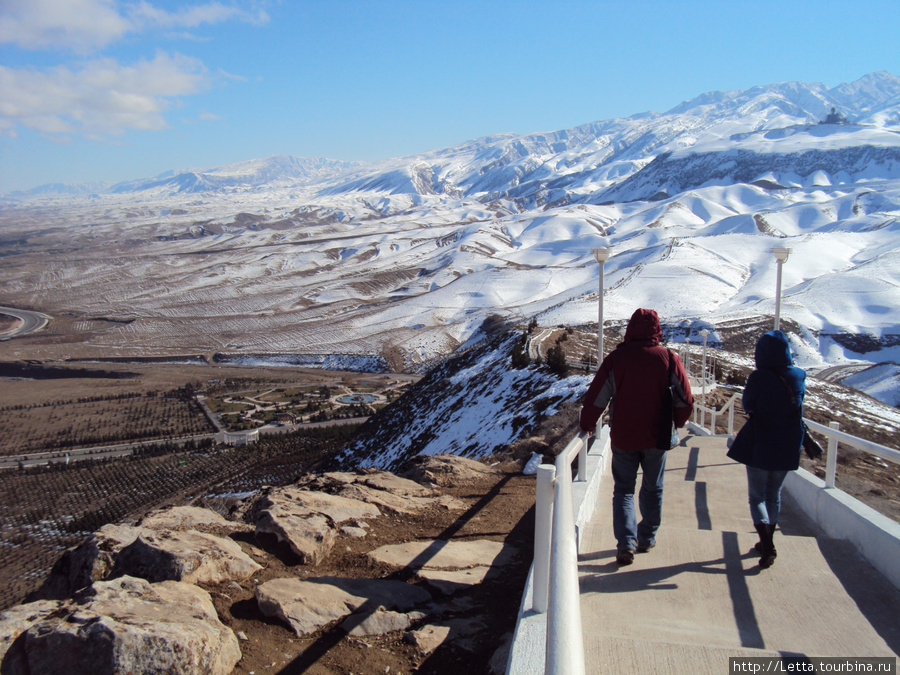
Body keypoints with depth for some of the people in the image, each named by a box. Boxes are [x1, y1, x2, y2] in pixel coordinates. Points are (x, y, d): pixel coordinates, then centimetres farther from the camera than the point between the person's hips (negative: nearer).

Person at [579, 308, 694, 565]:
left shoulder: (616, 358, -9)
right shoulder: (669, 359, -7)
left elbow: (595, 398, -8)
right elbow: (685, 401, -4)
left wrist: (587, 425, 8)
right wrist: (674, 424, 15)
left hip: (623, 438, -1)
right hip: (656, 438, 1)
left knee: (623, 490, 9)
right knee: (653, 489, 18)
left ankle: (626, 542, -5)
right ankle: (646, 539, 28)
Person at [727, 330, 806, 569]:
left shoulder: (758, 378, -17)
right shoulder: (798, 377, -4)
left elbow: (747, 404, -4)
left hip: (760, 446, -4)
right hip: (788, 448, 5)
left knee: (757, 496, 5)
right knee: (774, 495, 20)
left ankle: (767, 545, -11)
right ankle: (768, 542, 30)